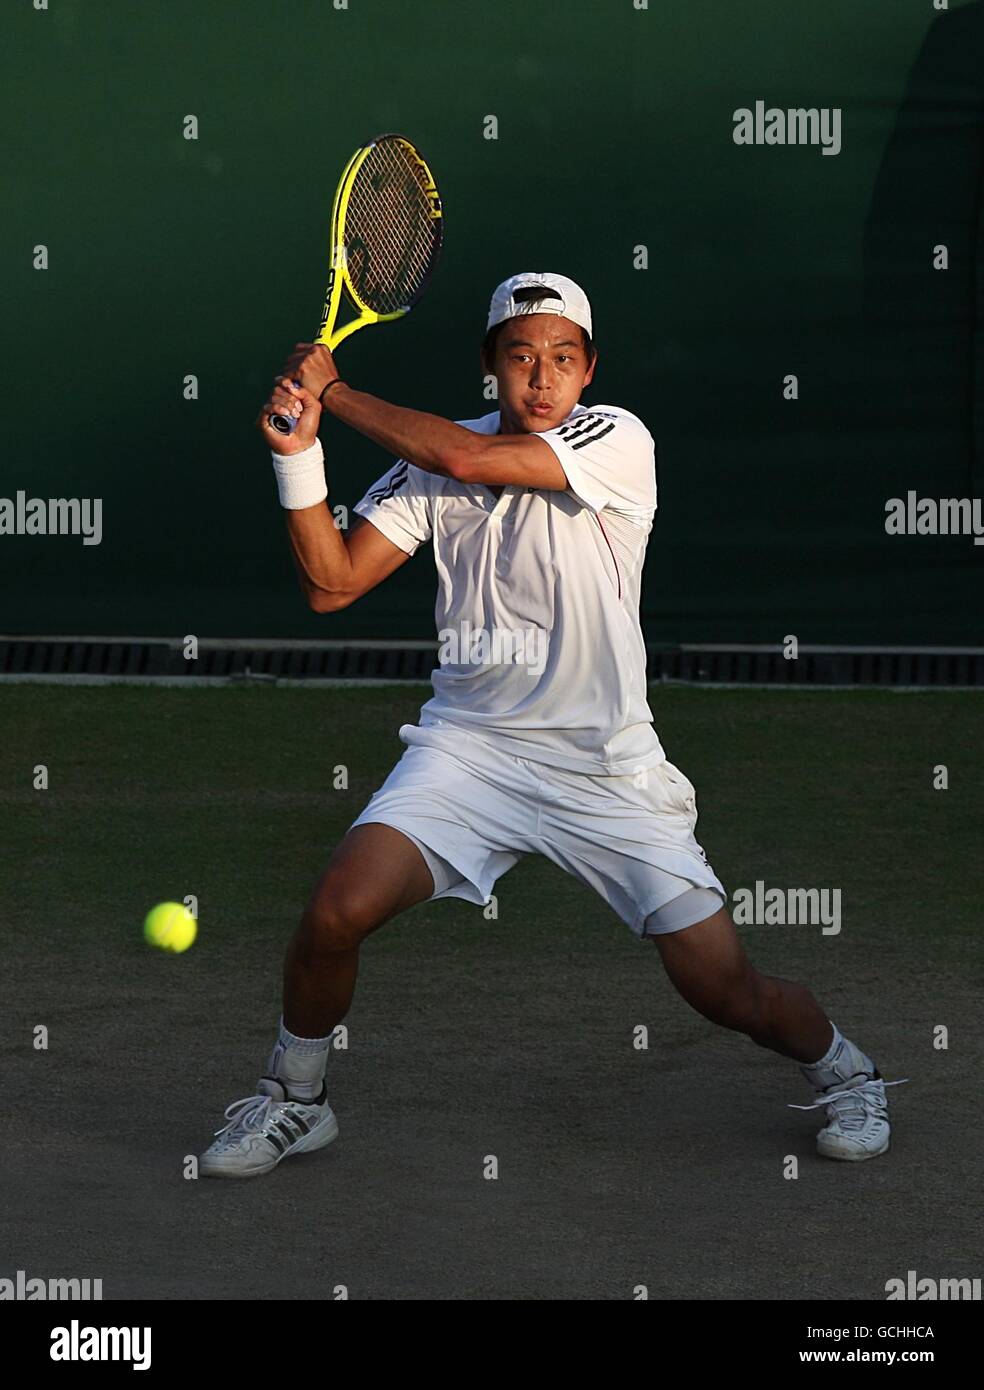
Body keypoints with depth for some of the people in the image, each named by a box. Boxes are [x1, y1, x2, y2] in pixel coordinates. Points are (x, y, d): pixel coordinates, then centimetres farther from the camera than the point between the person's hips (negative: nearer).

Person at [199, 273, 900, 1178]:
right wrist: (300, 452, -12)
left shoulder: (618, 442, -12)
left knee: (724, 989, -5)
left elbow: (469, 458, -24)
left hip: (606, 764, -3)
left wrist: (334, 391, -13)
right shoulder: (431, 463, 2)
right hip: (469, 746, 3)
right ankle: (294, 1101, 9)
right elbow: (332, 583, 2)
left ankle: (841, 1069, 28)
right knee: (335, 916, -18)